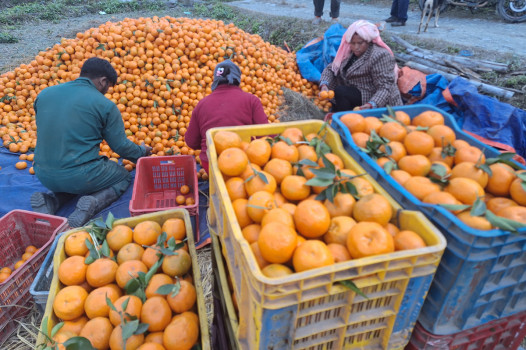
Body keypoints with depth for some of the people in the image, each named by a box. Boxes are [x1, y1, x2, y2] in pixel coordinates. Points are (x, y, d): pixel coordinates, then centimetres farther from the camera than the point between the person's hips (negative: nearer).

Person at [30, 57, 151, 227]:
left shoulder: (44, 94, 7)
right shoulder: (105, 105, -10)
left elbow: (45, 134, 19)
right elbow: (121, 146, -4)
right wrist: (142, 151, 18)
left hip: (44, 176, 6)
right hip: (80, 177, -6)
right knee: (123, 176, 20)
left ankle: (50, 200, 7)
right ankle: (91, 204, -8)